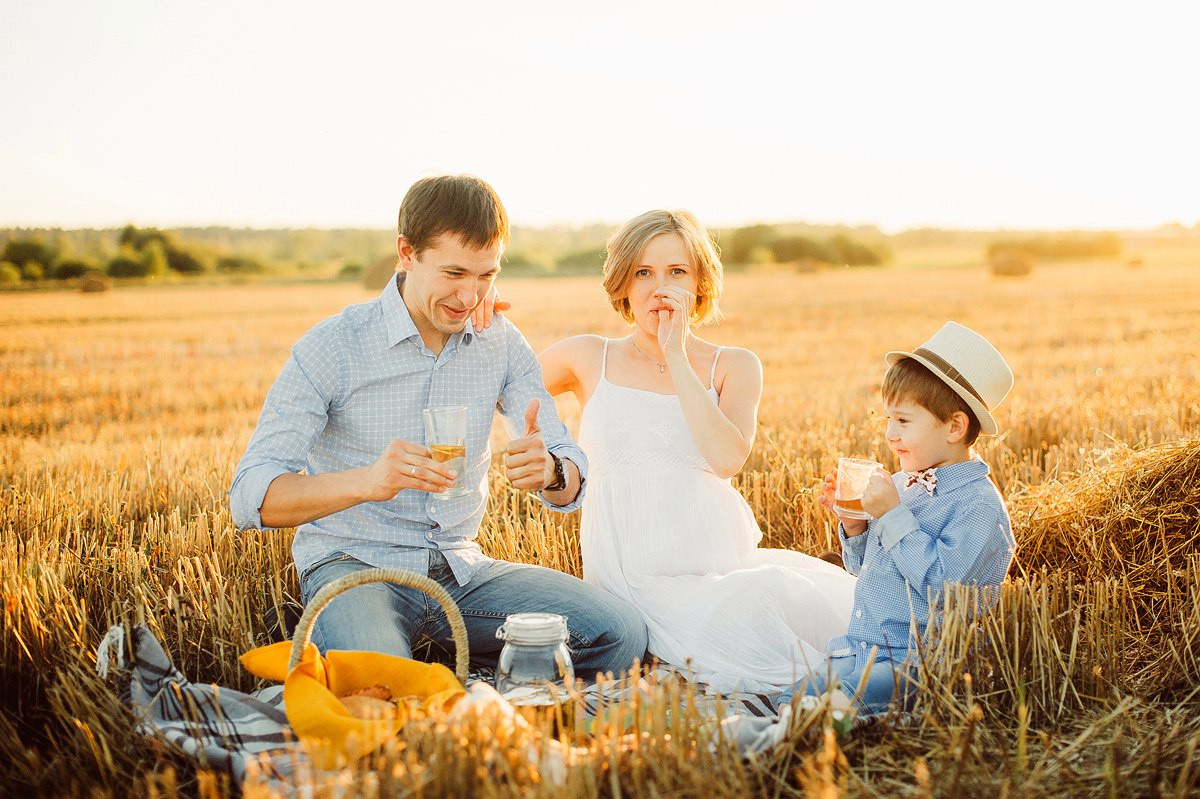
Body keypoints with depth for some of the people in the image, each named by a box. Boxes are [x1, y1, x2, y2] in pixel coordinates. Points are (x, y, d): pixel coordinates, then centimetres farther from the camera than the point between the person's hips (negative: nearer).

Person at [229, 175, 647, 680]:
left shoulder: (501, 344, 4)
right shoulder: (332, 348, -10)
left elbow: (572, 487, 4)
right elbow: (250, 497, -16)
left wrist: (550, 470, -23)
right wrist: (366, 481, -35)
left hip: (460, 568, 5)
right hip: (352, 564, -5)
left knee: (620, 633, -16)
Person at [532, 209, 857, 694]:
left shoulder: (734, 366, 8)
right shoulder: (589, 358, 9)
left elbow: (727, 458, -13)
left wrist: (675, 355, -9)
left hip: (726, 562, 2)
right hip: (639, 578, -2)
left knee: (844, 603, -26)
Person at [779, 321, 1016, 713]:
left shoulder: (979, 506, -12)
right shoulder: (903, 484, 12)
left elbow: (942, 584, -23)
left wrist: (894, 516, -20)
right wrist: (853, 521, 2)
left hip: (914, 663, -8)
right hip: (856, 649, 8)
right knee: (788, 699, -9)